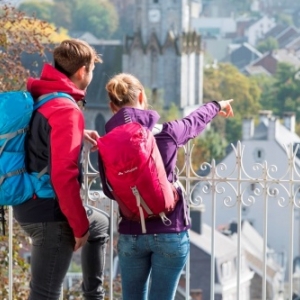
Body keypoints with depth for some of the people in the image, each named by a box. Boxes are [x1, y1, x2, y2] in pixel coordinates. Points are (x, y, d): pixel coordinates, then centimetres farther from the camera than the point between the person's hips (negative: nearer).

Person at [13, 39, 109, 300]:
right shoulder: (66, 110, -21)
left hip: (31, 205, 10)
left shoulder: (38, 98, 7)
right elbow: (63, 175, -27)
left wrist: (78, 135, 17)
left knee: (101, 224, 33)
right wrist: (80, 226, -18)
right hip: (50, 213, -10)